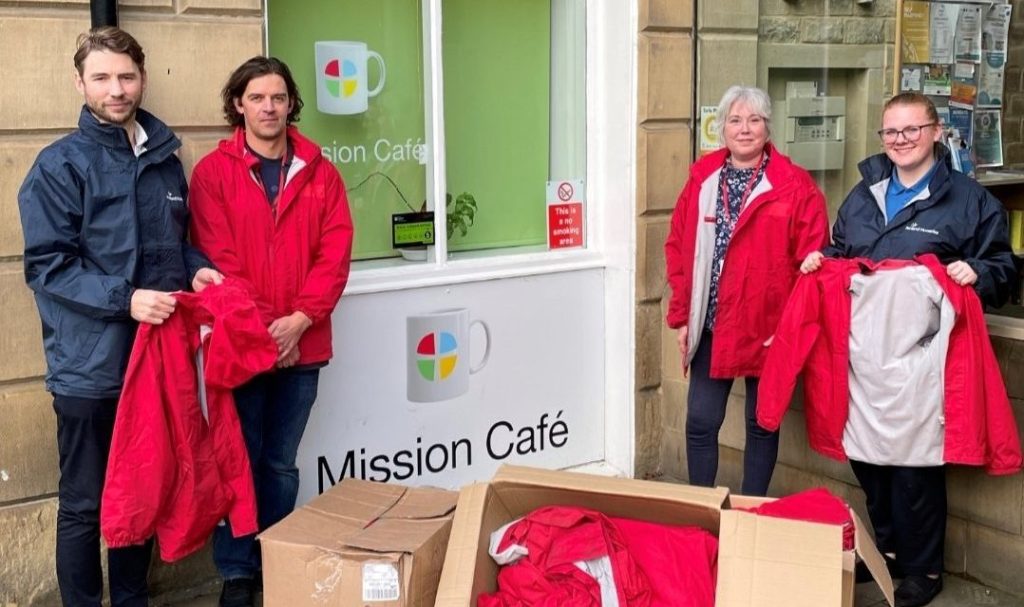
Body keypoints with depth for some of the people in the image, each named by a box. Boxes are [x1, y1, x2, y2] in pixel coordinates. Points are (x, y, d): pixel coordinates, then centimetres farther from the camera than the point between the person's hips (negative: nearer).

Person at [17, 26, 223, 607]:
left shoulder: (166, 160, 10)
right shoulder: (60, 165, -7)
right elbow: (47, 267, -12)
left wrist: (196, 269, 0)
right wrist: (124, 299, -23)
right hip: (89, 365, -5)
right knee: (84, 505, 7)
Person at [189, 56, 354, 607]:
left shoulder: (319, 173, 6)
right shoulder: (212, 172, -2)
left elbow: (335, 255, -1)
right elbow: (216, 260, -8)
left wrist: (298, 320, -13)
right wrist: (258, 327, -16)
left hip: (302, 345, 2)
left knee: (281, 463, 13)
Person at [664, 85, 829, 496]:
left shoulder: (796, 186, -6)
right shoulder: (702, 179, 5)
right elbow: (678, 249, 7)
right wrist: (682, 316, 3)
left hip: (767, 327, -3)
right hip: (710, 325, 3)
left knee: (761, 422, 11)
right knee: (700, 421, 6)